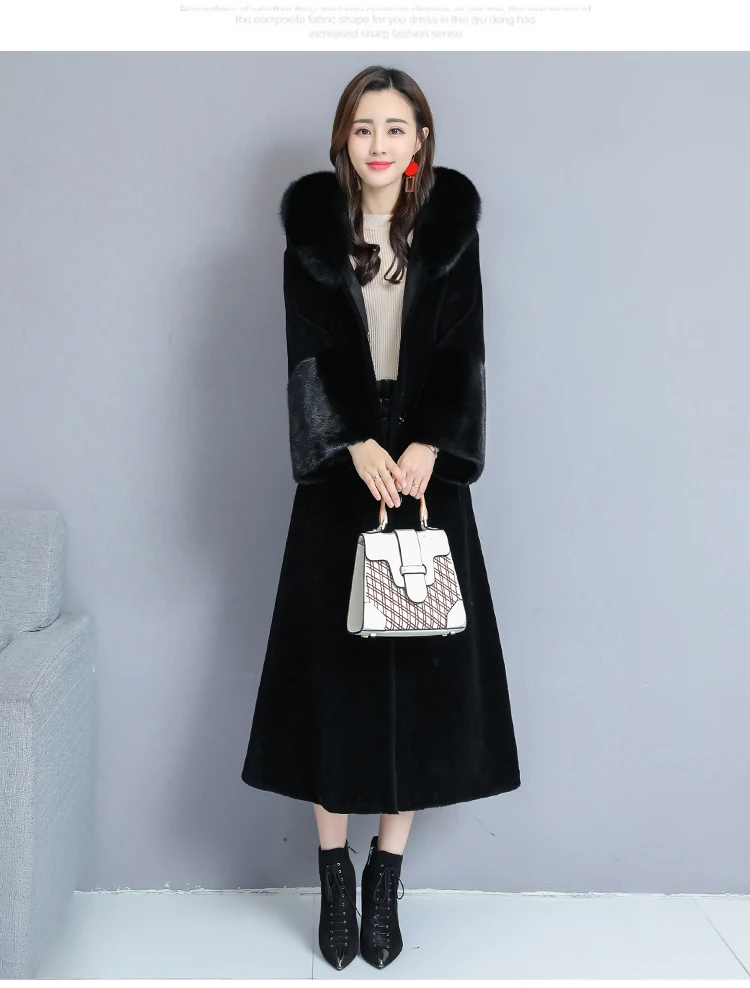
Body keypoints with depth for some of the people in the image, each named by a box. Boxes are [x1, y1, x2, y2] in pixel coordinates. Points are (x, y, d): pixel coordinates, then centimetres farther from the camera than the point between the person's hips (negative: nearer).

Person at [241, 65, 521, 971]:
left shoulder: (451, 226, 6)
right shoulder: (312, 226, 5)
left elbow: (463, 350, -1)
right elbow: (309, 351, -3)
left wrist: (428, 447, -16)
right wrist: (357, 444, -17)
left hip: (426, 462, 1)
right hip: (341, 464, 0)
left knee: (421, 665, 1)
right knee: (335, 666, 1)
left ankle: (386, 880, 16)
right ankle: (335, 878, 16)